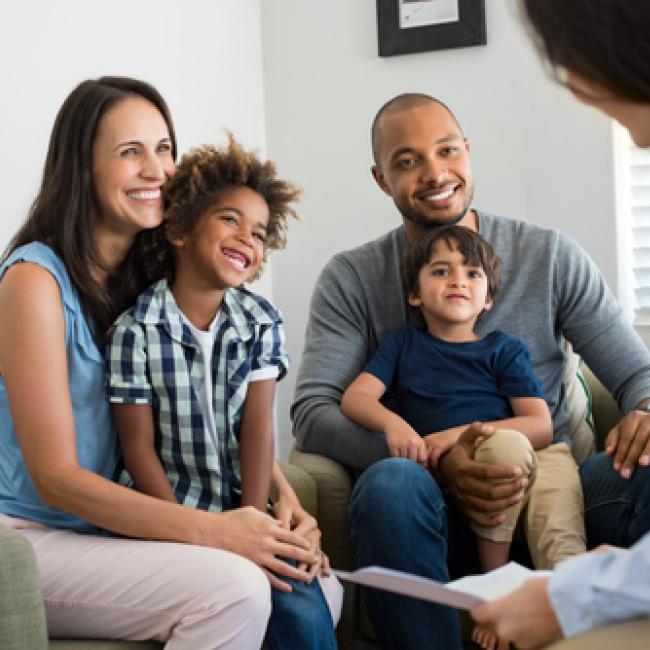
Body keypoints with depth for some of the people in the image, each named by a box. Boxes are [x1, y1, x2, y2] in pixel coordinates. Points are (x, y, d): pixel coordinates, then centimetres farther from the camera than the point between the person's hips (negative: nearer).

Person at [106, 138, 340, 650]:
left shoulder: (261, 321, 2)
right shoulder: (135, 332, -10)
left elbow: (259, 426, -5)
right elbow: (139, 448, -9)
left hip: (243, 505, 3)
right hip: (173, 508, -3)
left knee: (303, 607, -16)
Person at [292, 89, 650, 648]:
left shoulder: (551, 256, 9)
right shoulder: (351, 280, 6)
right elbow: (311, 413, -5)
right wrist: (435, 463, -21)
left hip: (548, 498, 1)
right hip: (436, 507, -1)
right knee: (391, 483, -36)